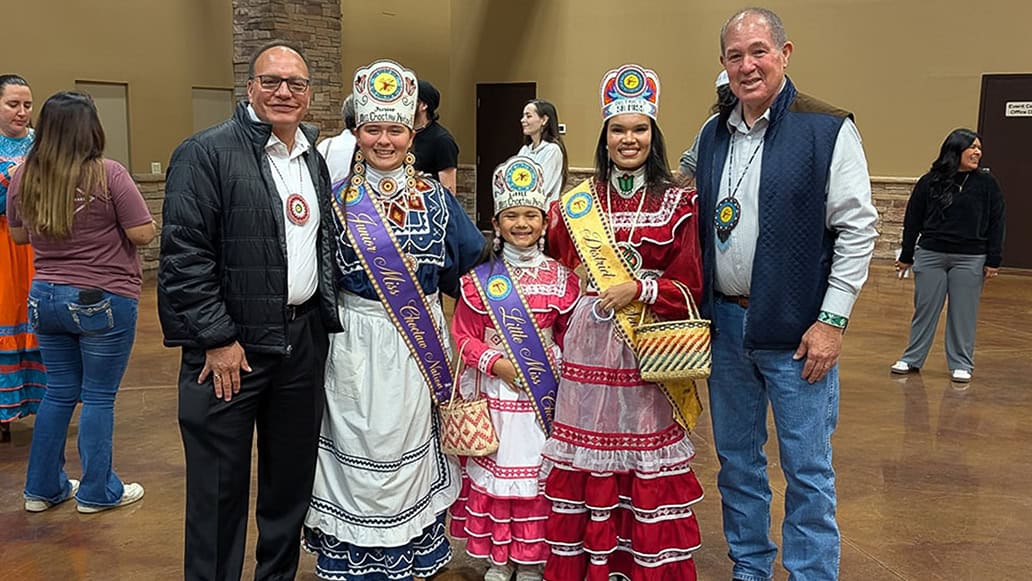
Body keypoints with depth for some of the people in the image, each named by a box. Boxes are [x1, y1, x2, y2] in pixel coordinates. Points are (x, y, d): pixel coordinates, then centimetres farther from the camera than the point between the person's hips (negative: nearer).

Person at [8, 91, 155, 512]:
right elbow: (143, 234, -14)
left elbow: (19, 235, 14)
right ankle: (97, 492, 17)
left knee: (59, 392, 17)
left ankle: (43, 488, 26)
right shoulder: (107, 175, -16)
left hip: (45, 298, 6)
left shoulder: (24, 178, 2)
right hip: (103, 301, -5)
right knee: (99, 397, 6)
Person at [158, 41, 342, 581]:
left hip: (303, 339, 7)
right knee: (220, 487, 4)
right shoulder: (207, 152, -10)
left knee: (292, 476, 17)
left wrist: (325, 317, 12)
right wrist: (217, 339, -16)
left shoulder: (315, 160, 12)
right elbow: (183, 253, -15)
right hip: (231, 346, -6)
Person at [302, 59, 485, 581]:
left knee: (409, 446, 10)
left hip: (419, 342, 2)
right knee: (361, 449, 4)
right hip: (357, 342, -1)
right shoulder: (338, 200, 0)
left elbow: (470, 265, 11)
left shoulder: (435, 198, 4)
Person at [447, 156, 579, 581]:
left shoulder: (560, 278, 2)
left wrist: (548, 364, -7)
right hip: (493, 392, 0)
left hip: (543, 394, 0)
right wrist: (496, 363, -12)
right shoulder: (480, 277, 1)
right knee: (494, 469, 6)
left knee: (536, 471, 5)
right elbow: (463, 334, 1)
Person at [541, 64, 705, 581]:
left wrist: (638, 290, -15)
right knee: (588, 453, 7)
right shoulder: (579, 201, 6)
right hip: (590, 342, 2)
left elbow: (689, 286, -3)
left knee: (646, 451, 5)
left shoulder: (678, 203, -1)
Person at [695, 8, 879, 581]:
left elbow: (857, 229, -9)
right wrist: (700, 312, 9)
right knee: (736, 457, 16)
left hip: (796, 329, -5)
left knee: (807, 468, 4)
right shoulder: (712, 136, 8)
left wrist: (831, 320, -13)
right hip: (725, 323, 6)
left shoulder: (828, 129, -8)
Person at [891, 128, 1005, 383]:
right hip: (930, 255, 0)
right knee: (925, 310, 9)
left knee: (963, 313, 6)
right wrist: (906, 257, 7)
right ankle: (912, 359, 19)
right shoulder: (930, 181, 0)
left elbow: (996, 223, 2)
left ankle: (961, 364, 17)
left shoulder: (986, 183, 1)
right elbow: (912, 220, 5)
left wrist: (993, 261, -2)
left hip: (969, 260, 0)